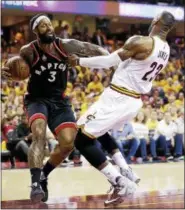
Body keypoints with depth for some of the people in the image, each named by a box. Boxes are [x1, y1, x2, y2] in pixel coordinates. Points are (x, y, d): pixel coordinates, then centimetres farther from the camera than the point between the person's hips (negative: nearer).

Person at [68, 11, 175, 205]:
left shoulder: (141, 42, -18)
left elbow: (108, 61, -15)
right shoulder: (165, 50, 7)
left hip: (117, 99, -9)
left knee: (81, 138, -7)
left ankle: (119, 183, -13)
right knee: (99, 131, 31)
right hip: (134, 101, 9)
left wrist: (79, 61, -3)